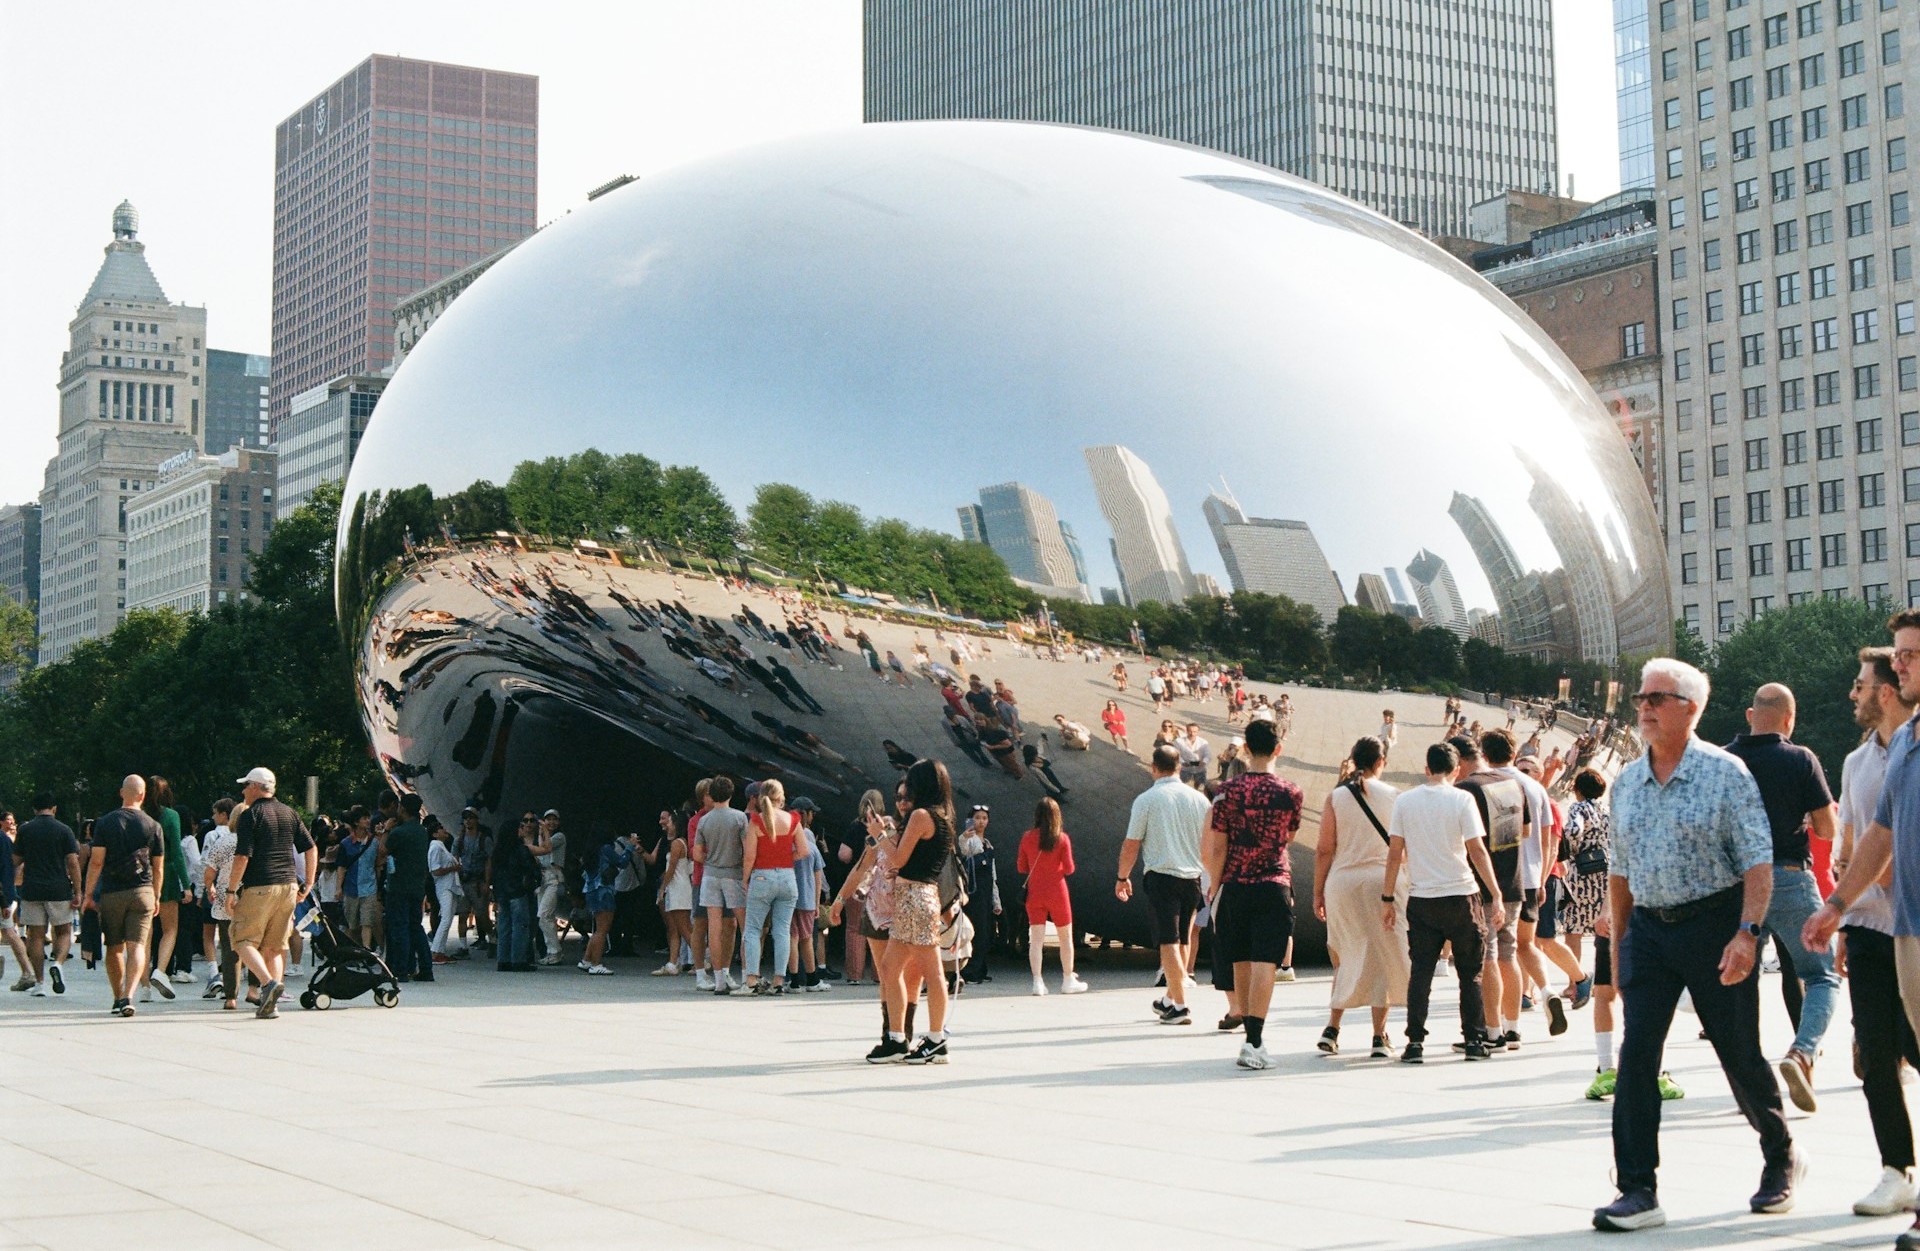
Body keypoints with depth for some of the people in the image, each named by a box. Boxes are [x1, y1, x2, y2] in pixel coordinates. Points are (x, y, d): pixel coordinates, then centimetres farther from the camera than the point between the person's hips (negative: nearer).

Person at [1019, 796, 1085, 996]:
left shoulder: (1027, 838, -3)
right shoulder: (1062, 838, -9)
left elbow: (1021, 868, 3)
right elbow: (1069, 869, -8)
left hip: (1034, 893, 2)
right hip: (1057, 892, -2)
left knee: (1036, 939, 2)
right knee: (1066, 936, 11)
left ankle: (1037, 982, -3)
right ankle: (1068, 981, 15)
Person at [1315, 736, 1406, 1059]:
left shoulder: (1336, 796, 1)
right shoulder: (1393, 796, 0)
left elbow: (1324, 850, -1)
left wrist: (1318, 892, 5)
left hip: (1342, 881, 1)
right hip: (1382, 879, -1)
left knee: (1346, 957, 16)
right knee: (1382, 957, 6)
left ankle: (1332, 1028, 11)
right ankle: (1379, 1037, 5)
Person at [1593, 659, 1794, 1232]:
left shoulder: (1725, 773, -6)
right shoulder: (1626, 782, 9)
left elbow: (1758, 862, -10)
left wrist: (1746, 933, -20)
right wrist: (1618, 946, 15)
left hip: (1714, 925, -4)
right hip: (1648, 928, 4)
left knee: (1739, 1053, 6)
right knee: (1636, 1055, -7)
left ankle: (1782, 1157, 31)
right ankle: (1638, 1191, -6)